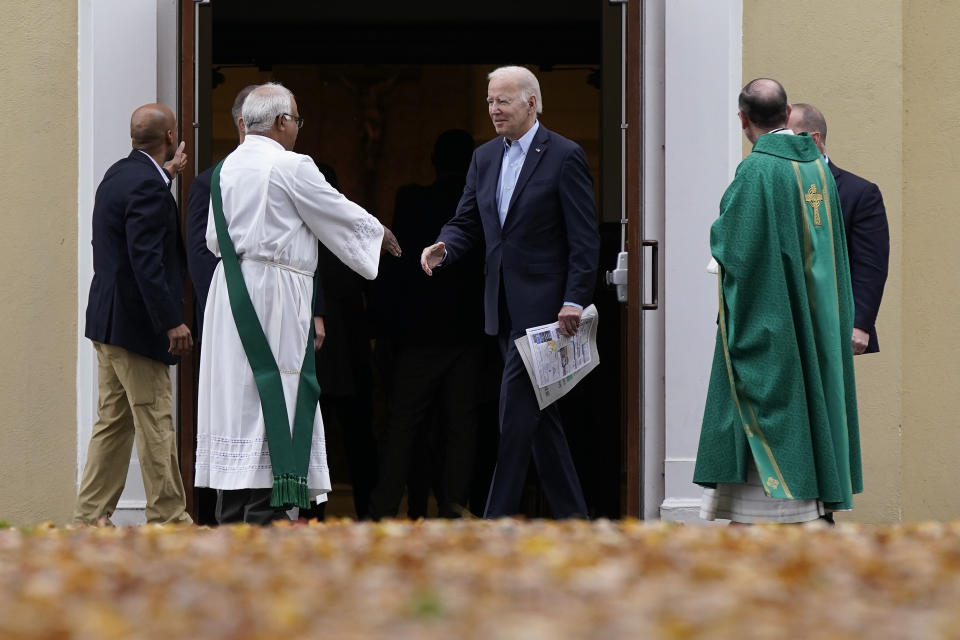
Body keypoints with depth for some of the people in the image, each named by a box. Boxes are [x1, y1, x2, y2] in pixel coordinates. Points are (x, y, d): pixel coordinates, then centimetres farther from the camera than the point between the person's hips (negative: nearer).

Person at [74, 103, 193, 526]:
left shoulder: (119, 175, 10)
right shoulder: (147, 186, -18)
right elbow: (146, 261, -24)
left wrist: (165, 174, 35)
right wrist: (172, 322, -23)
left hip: (109, 319, 10)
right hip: (137, 324, -10)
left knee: (114, 422, 13)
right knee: (155, 425, -4)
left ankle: (89, 515, 14)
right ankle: (167, 518, -1)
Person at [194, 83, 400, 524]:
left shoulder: (226, 168, 10)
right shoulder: (291, 166, -11)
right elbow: (340, 215, -1)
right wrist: (378, 234, 17)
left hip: (230, 294, 7)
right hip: (274, 295, -7)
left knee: (236, 396, 8)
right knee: (274, 398, -6)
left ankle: (229, 522, 8)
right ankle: (266, 520, -9)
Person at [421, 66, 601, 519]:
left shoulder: (564, 157, -6)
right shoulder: (484, 158, 14)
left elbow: (584, 238, -9)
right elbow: (468, 223, 14)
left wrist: (574, 300, -16)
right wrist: (444, 247, -9)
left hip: (543, 304, -7)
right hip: (504, 306, 7)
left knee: (517, 409, -12)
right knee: (537, 412, 10)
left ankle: (498, 519, -12)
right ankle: (571, 515, 17)